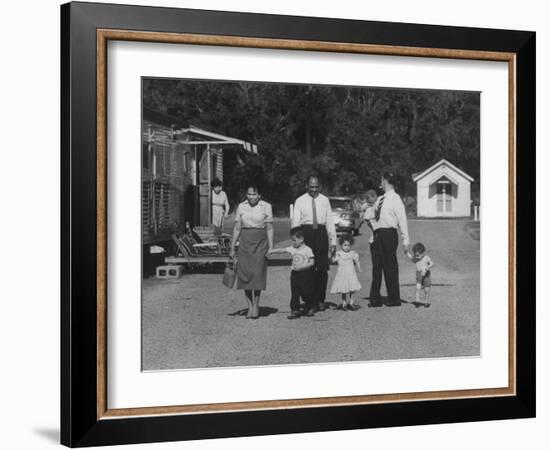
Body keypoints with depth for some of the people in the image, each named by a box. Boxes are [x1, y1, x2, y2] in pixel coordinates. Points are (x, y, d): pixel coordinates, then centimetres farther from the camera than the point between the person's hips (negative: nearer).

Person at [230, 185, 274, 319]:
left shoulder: (266, 206, 0)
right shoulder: (241, 207, 6)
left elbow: (269, 228, 0)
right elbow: (237, 228, 9)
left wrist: (271, 247, -6)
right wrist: (232, 247, 7)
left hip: (260, 242, -2)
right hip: (245, 242, 2)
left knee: (258, 273, -6)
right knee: (245, 273, -1)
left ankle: (256, 305, 6)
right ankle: (250, 306, 7)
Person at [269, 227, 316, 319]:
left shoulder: (307, 250, -8)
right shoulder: (292, 249, 6)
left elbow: (311, 263, -13)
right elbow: (282, 250, 1)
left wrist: (301, 267, -21)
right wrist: (270, 251, -8)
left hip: (305, 274, -4)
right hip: (295, 273, 4)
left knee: (306, 293, 3)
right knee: (294, 293, 0)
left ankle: (310, 308, 24)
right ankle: (295, 310, 4)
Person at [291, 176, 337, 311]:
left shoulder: (324, 200, 10)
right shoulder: (300, 201, 4)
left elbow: (330, 221, 10)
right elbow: (295, 222, 3)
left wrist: (333, 241, 5)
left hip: (321, 233, 2)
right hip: (305, 233, -2)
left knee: (322, 269, 0)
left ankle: (320, 300, 9)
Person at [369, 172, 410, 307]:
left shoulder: (395, 199, -7)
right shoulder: (380, 199, 16)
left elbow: (402, 220, -10)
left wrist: (405, 241, -14)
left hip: (388, 234, -7)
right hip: (377, 235, 7)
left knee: (390, 267, -1)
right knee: (376, 267, 9)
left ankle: (394, 299, 9)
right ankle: (375, 299, 15)